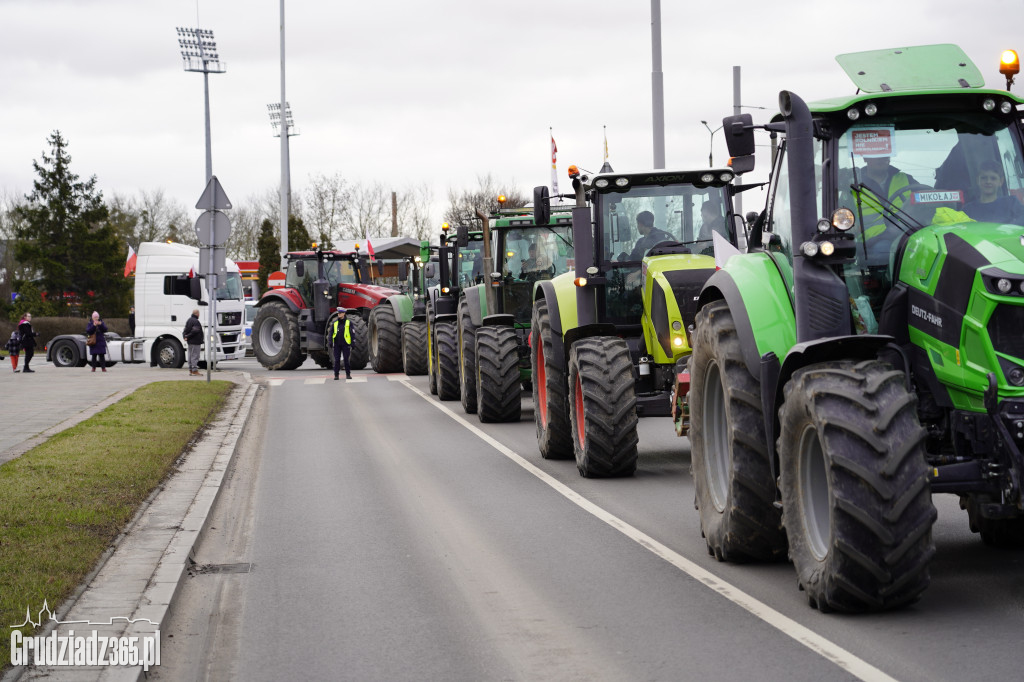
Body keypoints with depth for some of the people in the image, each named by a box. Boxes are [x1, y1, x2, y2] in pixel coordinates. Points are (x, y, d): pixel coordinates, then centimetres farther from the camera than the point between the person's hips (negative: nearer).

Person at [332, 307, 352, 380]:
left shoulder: (349, 322, 2)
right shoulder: (334, 323, 8)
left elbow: (352, 333, 1)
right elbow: (331, 332, 7)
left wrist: (352, 343, -5)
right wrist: (330, 342, -5)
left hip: (345, 344, -2)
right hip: (337, 344, 2)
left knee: (346, 359, 0)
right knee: (337, 360, 1)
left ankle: (348, 374, 8)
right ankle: (336, 374, 6)